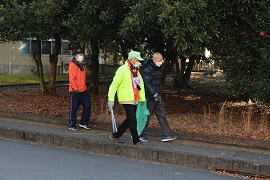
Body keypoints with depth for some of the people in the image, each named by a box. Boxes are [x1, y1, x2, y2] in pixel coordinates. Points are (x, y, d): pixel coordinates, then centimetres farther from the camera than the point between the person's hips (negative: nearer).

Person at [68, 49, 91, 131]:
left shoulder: (82, 65, 17)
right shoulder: (72, 65, -10)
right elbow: (71, 78, -17)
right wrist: (75, 89, -21)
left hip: (83, 90, 8)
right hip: (75, 91, -8)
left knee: (87, 106, 6)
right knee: (74, 108, -1)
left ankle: (83, 123, 18)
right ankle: (71, 125, 9)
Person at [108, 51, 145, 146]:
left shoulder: (136, 71, 14)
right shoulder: (122, 70, -11)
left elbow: (141, 85, 17)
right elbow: (114, 85, -12)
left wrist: (142, 99, 11)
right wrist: (111, 99, -15)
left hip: (134, 100, 8)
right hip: (126, 99, -8)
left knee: (129, 120, 13)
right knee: (132, 120, -7)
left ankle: (115, 135, 25)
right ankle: (136, 141, 1)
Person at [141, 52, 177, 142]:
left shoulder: (157, 68, 12)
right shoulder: (147, 70, -17)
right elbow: (147, 84, -24)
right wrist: (154, 94, -29)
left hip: (157, 96, 9)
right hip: (149, 97, -9)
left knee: (162, 115, 5)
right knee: (146, 116, 2)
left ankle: (166, 135, 6)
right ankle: (142, 134, 16)